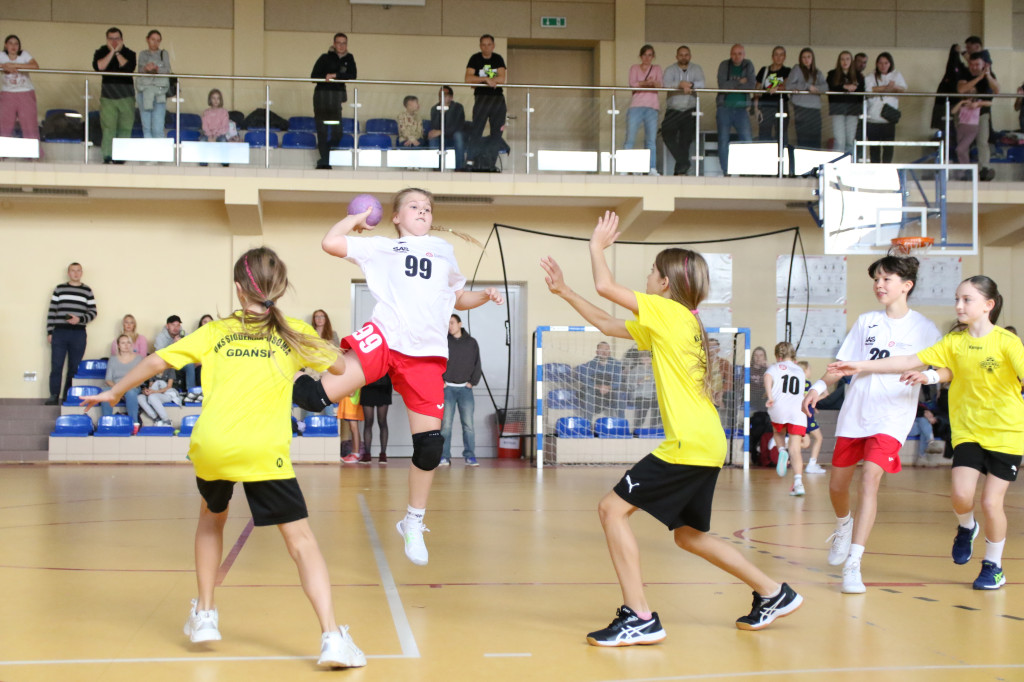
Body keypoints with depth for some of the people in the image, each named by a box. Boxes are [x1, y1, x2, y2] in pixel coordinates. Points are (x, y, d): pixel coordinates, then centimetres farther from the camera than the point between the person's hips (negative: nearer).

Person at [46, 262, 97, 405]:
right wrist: (49, 332, 2)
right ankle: (54, 396, 2)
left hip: (78, 334, 0)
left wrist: (80, 319, -11)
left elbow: (93, 313, 7)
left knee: (74, 367, 1)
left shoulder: (87, 291, 8)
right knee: (56, 366, -4)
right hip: (60, 333, 0)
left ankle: (68, 397, 8)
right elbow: (51, 311, 8)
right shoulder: (59, 289, 9)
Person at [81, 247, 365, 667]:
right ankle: (331, 637, -17)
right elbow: (339, 367, 24)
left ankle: (204, 616, 30)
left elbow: (157, 361, 17)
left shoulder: (217, 331, 16)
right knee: (301, 541, -1)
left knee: (212, 517, 31)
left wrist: (115, 393, 30)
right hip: (264, 450, -2)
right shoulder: (295, 334, 14)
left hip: (211, 445, 2)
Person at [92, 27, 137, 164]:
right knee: (108, 127, -9)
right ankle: (107, 157, -11)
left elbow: (129, 68, -14)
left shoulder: (129, 53, 6)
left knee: (125, 127, -1)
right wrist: (112, 52, -9)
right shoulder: (101, 52, 8)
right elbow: (98, 67, -12)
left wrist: (118, 52, -8)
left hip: (126, 96, 0)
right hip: (108, 95, 0)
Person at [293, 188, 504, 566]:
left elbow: (459, 298, 35)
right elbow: (330, 242, 5)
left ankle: (413, 523, 17)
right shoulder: (382, 247, 14)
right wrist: (357, 217, 18)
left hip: (426, 354, 3)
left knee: (430, 444, -2)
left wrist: (485, 296, 16)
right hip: (383, 337, -3)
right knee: (321, 393, -25)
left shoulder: (444, 251, 25)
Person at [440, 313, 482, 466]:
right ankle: (444, 456, 0)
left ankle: (470, 455, 3)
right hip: (447, 388, -1)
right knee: (445, 424, -3)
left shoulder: (471, 343, 9)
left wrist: (473, 381, 1)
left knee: (468, 424, -2)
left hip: (465, 389, 1)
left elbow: (477, 365, 11)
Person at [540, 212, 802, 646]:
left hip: (688, 446, -10)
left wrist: (597, 246, 8)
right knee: (688, 534, 21)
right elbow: (606, 325, 24)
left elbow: (605, 287, -10)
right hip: (705, 446, 10)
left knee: (613, 508, -9)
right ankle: (772, 594, 29)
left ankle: (640, 618, -11)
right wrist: (563, 291, 25)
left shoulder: (669, 312, -8)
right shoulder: (679, 322, 18)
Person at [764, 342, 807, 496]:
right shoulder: (800, 371, 26)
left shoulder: (776, 367, 13)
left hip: (779, 408, -2)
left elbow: (768, 377, -10)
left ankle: (782, 450, -1)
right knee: (795, 450, -2)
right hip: (798, 410, 2)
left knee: (778, 433, 29)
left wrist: (770, 396, -19)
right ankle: (798, 482, -17)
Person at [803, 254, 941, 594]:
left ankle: (853, 564, -21)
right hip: (853, 413, 4)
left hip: (892, 417, -4)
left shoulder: (923, 327, 0)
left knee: (870, 479, -21)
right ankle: (844, 524, 46)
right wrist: (820, 386, -4)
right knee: (837, 484, 10)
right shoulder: (865, 322, 9)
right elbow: (844, 364, 13)